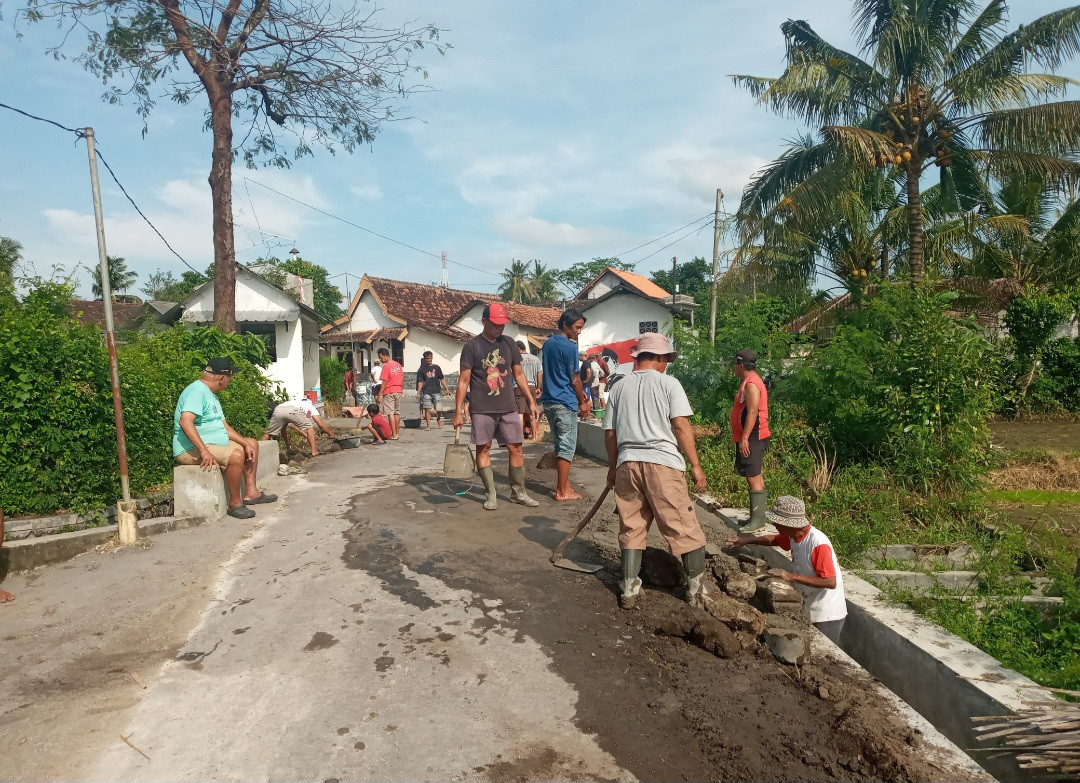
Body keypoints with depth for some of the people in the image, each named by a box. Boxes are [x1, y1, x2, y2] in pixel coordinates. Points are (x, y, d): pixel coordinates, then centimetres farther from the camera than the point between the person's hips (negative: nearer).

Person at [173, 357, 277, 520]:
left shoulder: (211, 395, 17)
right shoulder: (197, 391, -17)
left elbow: (225, 427, 17)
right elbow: (185, 421, -32)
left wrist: (246, 444, 5)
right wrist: (204, 451, -37)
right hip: (191, 450, -11)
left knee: (252, 444, 14)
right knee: (236, 455, -32)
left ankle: (251, 493, 11)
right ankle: (235, 503, -18)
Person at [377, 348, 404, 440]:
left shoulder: (386, 366, -13)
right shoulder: (398, 365, 8)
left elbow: (384, 382, -15)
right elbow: (402, 378, 13)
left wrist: (380, 394, -13)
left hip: (389, 392, -7)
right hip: (398, 391, 7)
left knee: (390, 413, -5)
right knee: (397, 413, 12)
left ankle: (394, 435, -9)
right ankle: (397, 433, 16)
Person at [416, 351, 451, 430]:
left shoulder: (436, 368, 10)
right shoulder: (422, 369, 8)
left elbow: (442, 379, 13)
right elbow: (420, 381, 6)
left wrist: (447, 389, 7)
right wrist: (418, 392, -5)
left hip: (436, 391, 0)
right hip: (426, 392, 0)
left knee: (439, 409, -6)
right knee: (427, 408, -5)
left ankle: (438, 419, 25)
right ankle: (429, 425, 3)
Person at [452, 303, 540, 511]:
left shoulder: (509, 344, 8)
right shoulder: (472, 346, -4)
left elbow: (519, 375, 15)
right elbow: (463, 380, -4)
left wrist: (531, 401, 10)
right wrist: (458, 412, -8)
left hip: (508, 408, 4)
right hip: (482, 409, -3)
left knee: (516, 448, 3)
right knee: (483, 449, 1)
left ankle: (518, 493, 15)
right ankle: (491, 495, 11)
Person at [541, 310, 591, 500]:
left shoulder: (548, 343, 12)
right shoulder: (569, 346, -13)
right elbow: (575, 378, -10)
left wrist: (579, 392, 17)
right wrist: (582, 402, 2)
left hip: (549, 401, 8)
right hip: (565, 403, -8)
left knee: (559, 445, 16)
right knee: (567, 447, -2)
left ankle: (563, 484, 22)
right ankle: (562, 491, 2)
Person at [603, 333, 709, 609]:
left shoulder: (619, 387, 13)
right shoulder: (668, 383, 2)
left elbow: (609, 433, 13)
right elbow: (681, 426, -7)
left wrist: (613, 467, 25)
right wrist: (695, 465, -3)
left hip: (627, 463, 4)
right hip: (663, 463, -4)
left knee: (631, 528, 13)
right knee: (685, 528, 7)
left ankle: (629, 590, 15)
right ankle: (696, 588, 13)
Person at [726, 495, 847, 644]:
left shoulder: (818, 543, -28)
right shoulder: (793, 535, -3)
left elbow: (831, 582, -29)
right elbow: (775, 540, 19)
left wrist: (794, 577, -28)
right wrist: (747, 540, 6)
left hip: (827, 615, -8)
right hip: (810, 610, 8)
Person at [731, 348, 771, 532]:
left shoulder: (751, 384, -15)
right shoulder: (750, 381, 17)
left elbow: (752, 412, -24)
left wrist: (744, 438, -26)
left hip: (752, 438, -11)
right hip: (750, 438, 11)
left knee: (753, 477, -11)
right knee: (755, 475, 14)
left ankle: (758, 519, -10)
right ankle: (758, 514, 21)